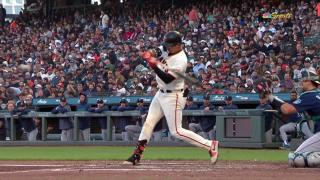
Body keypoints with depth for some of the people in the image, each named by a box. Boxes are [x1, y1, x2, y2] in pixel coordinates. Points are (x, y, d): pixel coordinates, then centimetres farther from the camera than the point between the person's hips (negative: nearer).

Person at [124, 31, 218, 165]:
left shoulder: (181, 60, -24)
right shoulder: (166, 51, 1)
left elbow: (167, 79, -29)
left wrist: (154, 65, -34)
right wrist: (150, 54, -5)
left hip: (173, 96, -9)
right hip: (161, 93, 9)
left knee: (176, 131, -9)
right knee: (148, 123, 9)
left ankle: (210, 145, -4)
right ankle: (136, 155, 15)